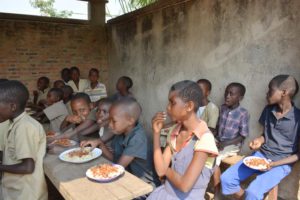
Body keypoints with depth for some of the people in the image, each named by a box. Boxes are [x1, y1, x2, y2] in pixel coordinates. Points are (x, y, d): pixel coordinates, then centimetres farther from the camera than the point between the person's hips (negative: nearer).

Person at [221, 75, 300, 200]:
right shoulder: (268, 110, 3)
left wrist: (274, 164, -18)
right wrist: (259, 140, -7)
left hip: (282, 163, -5)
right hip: (261, 155, 5)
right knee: (226, 179, -11)